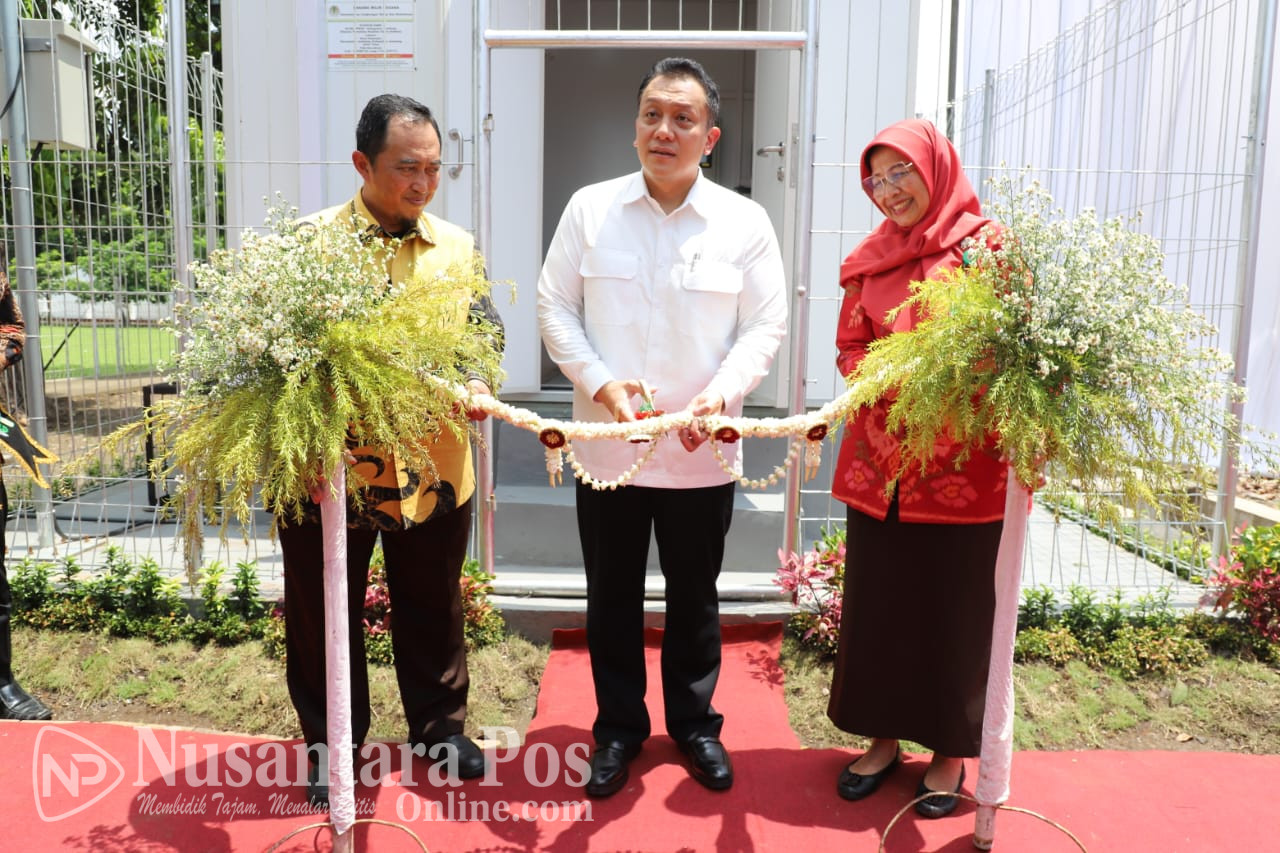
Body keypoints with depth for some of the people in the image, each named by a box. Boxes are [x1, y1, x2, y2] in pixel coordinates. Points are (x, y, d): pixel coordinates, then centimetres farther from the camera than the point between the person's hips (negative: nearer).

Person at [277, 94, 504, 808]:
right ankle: (330, 741, 36)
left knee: (434, 612, 17)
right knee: (325, 615, 14)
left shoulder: (457, 246, 6)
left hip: (434, 469, 3)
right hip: (333, 467, -2)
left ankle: (440, 724, 39)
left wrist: (477, 384, -15)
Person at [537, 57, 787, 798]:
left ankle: (695, 723, 37)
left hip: (702, 454, 0)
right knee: (612, 597, 13)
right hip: (607, 447, 1)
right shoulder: (590, 209, 1)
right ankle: (619, 726, 34)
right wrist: (599, 382, -13)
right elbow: (556, 307, 2)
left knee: (696, 598, 15)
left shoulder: (745, 222, -1)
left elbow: (766, 326, 0)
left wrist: (722, 394, -17)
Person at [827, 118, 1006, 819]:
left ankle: (951, 751, 28)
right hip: (879, 462, 4)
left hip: (962, 466, -3)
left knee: (955, 611, 9)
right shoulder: (867, 261, 11)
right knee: (876, 604, 11)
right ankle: (884, 737, 31)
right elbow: (850, 351, 10)